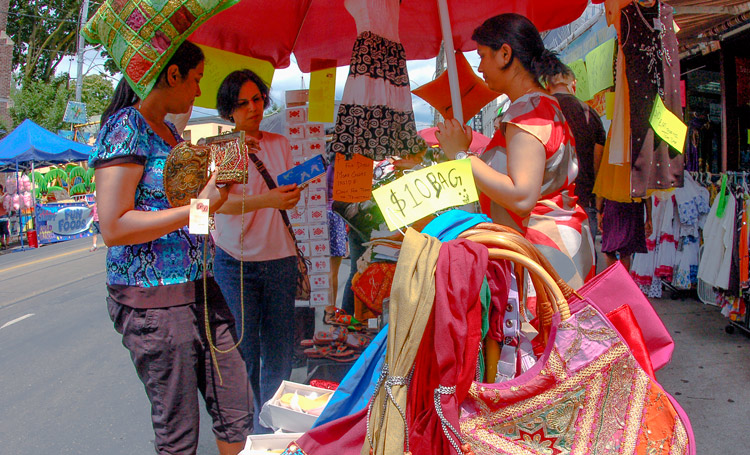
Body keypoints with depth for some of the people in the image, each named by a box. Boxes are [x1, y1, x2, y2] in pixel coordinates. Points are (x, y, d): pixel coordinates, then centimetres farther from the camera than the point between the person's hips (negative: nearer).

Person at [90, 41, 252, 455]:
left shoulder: (169, 131, 15)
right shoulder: (126, 127, -11)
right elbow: (114, 227, -20)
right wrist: (198, 207, -19)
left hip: (200, 290, 8)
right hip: (154, 301, -8)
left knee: (237, 414, 11)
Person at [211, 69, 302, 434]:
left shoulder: (280, 144, 11)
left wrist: (291, 193, -3)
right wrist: (266, 200, -34)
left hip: (279, 258, 3)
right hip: (235, 261, -3)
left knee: (279, 352, 3)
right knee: (243, 353, -5)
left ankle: (272, 429, 18)